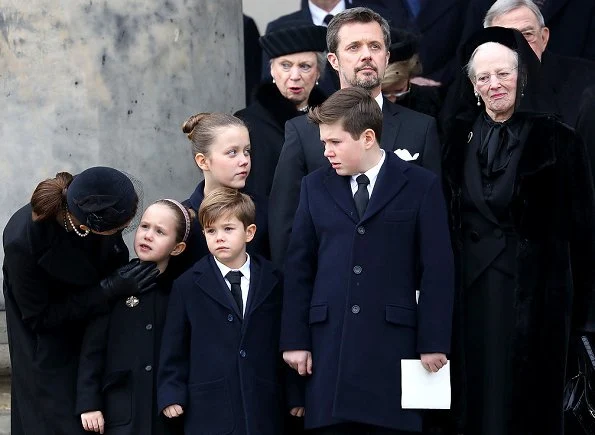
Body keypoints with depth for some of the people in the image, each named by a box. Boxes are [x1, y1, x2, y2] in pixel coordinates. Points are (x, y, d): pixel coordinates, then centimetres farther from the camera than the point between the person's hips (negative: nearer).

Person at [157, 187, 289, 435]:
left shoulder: (273, 282, 8)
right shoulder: (187, 286, 5)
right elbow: (174, 347, 6)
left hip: (262, 412, 1)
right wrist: (171, 394, -2)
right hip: (208, 413, -1)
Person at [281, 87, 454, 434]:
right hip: (329, 342, 2)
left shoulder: (421, 186, 2)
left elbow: (437, 269, 0)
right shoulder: (315, 187, 11)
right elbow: (299, 267, 10)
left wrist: (434, 343, -4)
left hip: (393, 343, -2)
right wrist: (295, 339, 5)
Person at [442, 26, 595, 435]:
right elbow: (447, 217, 10)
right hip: (474, 290, 4)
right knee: (477, 396, 7)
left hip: (535, 291, -3)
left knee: (528, 400, 2)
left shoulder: (558, 139, -4)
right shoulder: (461, 136, 8)